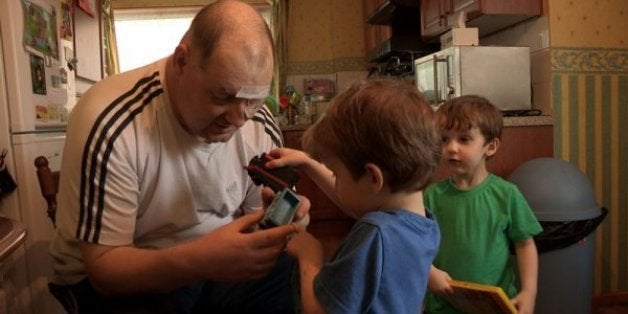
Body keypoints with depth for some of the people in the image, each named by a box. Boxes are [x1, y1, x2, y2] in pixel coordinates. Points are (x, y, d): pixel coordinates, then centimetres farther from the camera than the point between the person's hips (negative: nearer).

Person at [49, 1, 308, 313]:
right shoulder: (111, 124, -24)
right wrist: (200, 261, -37)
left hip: (222, 262, 4)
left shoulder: (262, 126, -9)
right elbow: (103, 266, -20)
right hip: (121, 280, -3)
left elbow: (257, 216, 1)